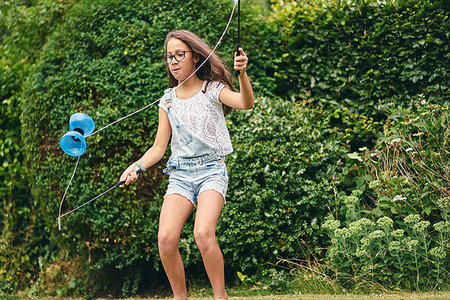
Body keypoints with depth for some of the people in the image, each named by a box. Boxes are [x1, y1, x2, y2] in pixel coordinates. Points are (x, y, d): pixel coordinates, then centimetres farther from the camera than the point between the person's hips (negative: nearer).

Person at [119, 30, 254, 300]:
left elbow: (246, 103, -18)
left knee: (203, 234, -27)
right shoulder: (168, 101, 13)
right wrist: (137, 166, -4)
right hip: (180, 175, 4)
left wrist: (242, 74, -37)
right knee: (166, 239, -17)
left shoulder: (213, 90, 2)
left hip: (211, 170, -4)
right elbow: (159, 148, 14)